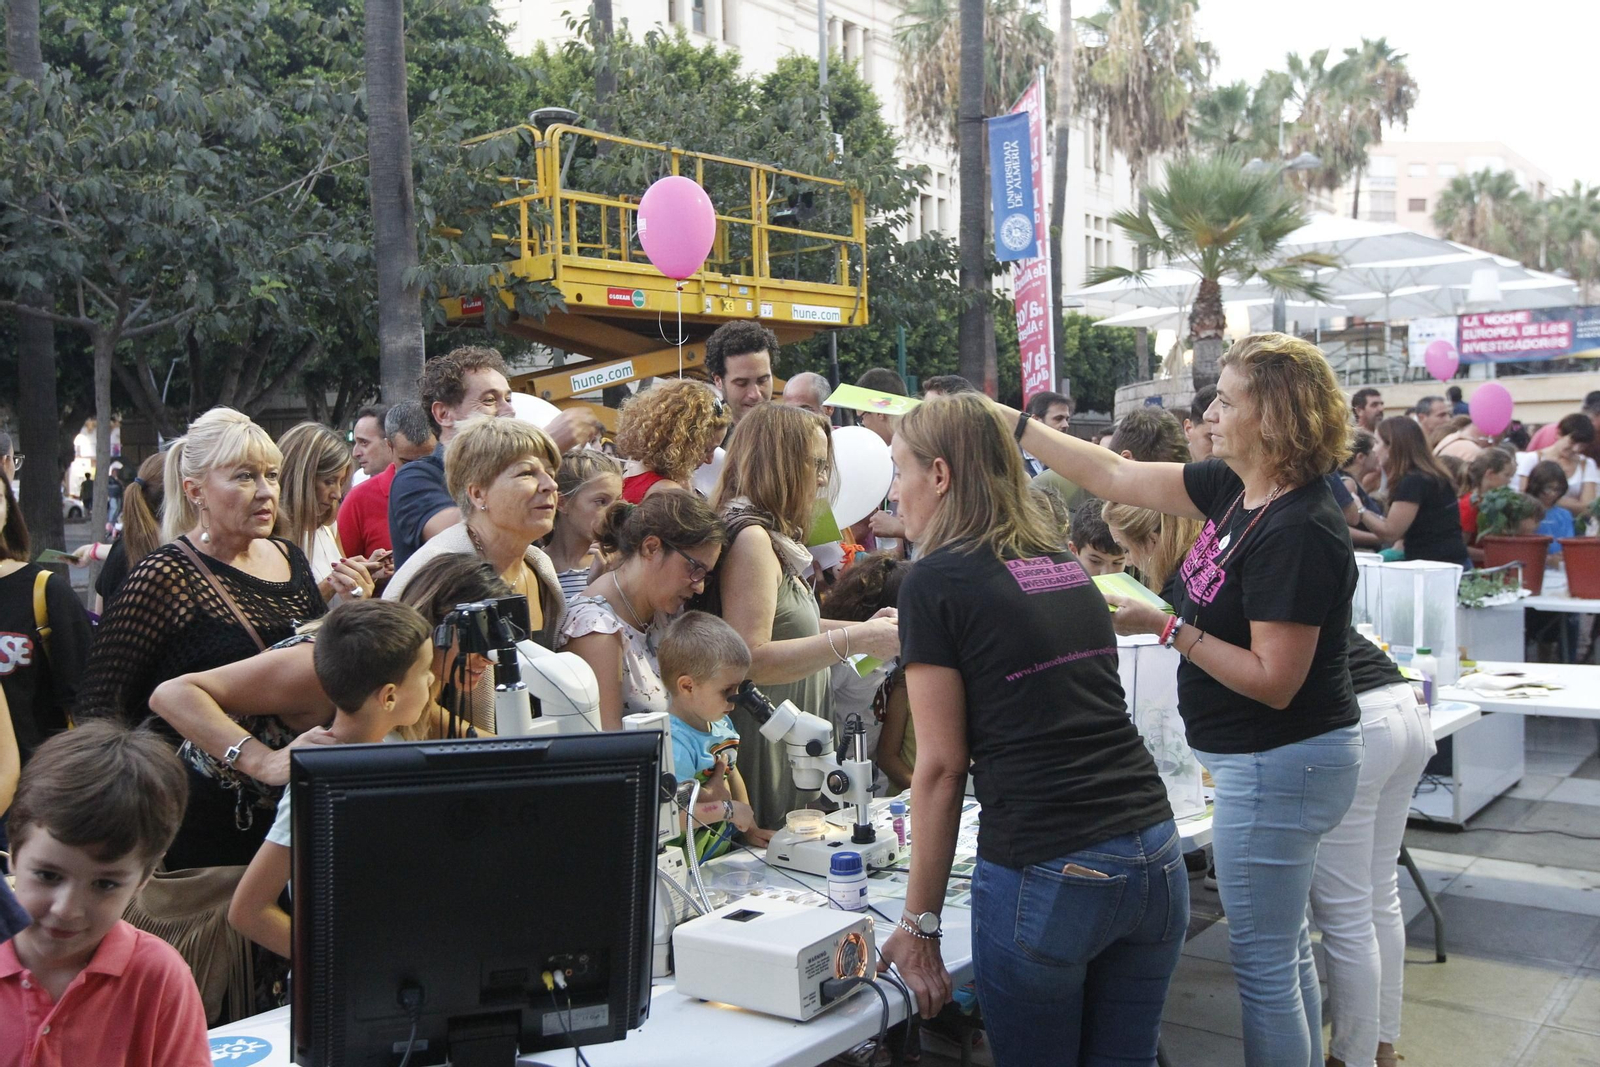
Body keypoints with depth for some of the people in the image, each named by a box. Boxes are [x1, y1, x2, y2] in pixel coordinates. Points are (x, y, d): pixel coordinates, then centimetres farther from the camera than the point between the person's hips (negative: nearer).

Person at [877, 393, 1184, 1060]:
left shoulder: (935, 581, -5)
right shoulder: (1067, 566, 14)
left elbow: (942, 765, -6)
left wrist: (919, 923, 0)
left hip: (1047, 876, -6)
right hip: (1154, 857, 6)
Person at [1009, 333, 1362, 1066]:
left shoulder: (1298, 532, -24)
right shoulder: (1235, 489, 2)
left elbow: (1273, 682, -24)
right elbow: (1118, 477, 8)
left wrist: (1167, 628, -21)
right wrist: (1011, 424, 6)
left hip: (1281, 764, -10)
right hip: (1268, 759, 10)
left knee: (1263, 958, 3)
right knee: (1285, 948, 23)